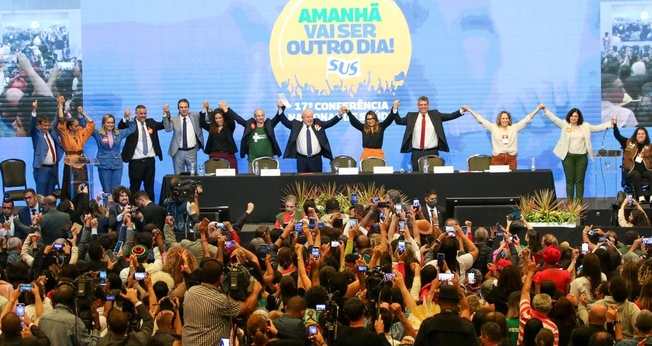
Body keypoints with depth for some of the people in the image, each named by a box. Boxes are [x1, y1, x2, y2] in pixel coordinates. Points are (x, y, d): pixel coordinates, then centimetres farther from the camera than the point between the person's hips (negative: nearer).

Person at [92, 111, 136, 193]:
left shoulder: (119, 134, 8)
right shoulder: (98, 134, 0)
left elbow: (132, 128, 16)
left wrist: (128, 117, 4)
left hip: (117, 165, 2)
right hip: (104, 165, -2)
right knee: (106, 190, 1)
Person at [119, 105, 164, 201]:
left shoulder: (151, 122, 11)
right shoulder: (130, 123, -3)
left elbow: (164, 125, 6)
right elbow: (120, 127, -19)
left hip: (150, 160, 4)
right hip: (136, 161, -4)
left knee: (150, 187, 11)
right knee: (134, 187, 2)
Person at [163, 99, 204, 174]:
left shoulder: (194, 116, 6)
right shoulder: (174, 119, 0)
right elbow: (168, 128, -18)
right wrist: (166, 114, -27)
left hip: (191, 152, 1)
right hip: (178, 152, -1)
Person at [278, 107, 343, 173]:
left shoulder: (318, 123, 7)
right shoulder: (296, 125, 5)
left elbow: (330, 123, 2)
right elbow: (285, 121, 1)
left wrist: (339, 115, -12)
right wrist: (281, 110, -12)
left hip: (316, 159, 1)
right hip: (301, 159, -1)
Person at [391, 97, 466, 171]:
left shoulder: (435, 115, 10)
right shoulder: (411, 116, 10)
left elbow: (450, 116, 6)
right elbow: (399, 121, 5)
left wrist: (461, 111, -7)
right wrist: (395, 109, -9)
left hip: (432, 153, 0)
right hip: (417, 153, 0)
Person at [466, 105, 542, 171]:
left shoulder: (514, 128, 10)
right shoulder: (493, 127, 8)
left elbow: (527, 119, 10)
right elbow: (480, 119, 8)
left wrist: (537, 109, 7)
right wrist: (469, 110, 5)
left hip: (511, 158, 1)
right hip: (497, 158, -1)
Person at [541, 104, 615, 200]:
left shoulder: (585, 126, 7)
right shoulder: (565, 124, 3)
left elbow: (597, 128, 6)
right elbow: (554, 119, -2)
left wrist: (611, 123, -3)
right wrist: (545, 109, -12)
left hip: (581, 157, 1)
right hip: (568, 157, -1)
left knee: (579, 181, 3)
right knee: (570, 181, 2)